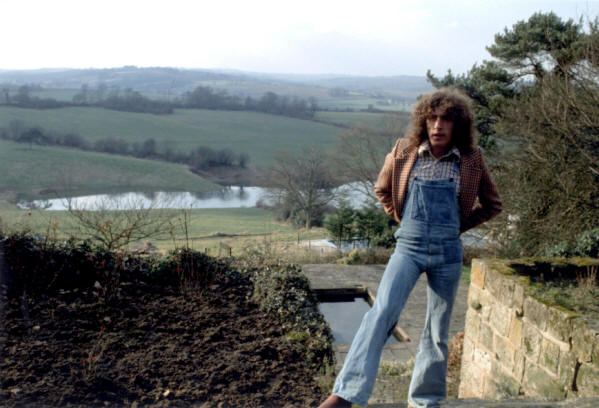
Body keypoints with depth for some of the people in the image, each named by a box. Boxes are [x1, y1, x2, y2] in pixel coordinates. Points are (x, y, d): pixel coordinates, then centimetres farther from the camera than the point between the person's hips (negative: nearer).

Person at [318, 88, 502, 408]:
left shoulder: (470, 160, 0)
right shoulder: (404, 152, 0)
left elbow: (492, 205, 13)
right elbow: (382, 189, 17)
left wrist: (458, 225, 6)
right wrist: (401, 217, 9)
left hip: (447, 251, 1)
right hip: (408, 246, -1)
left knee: (438, 330, 9)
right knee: (381, 312, -19)